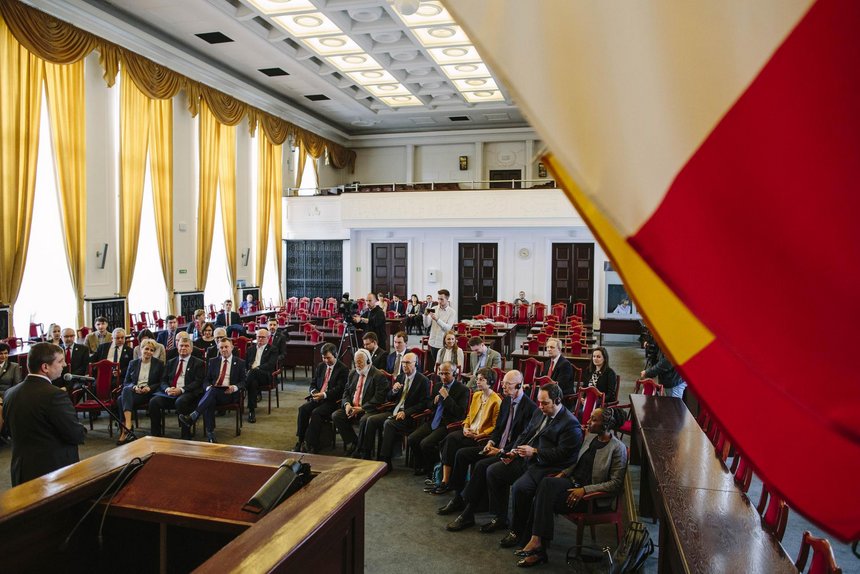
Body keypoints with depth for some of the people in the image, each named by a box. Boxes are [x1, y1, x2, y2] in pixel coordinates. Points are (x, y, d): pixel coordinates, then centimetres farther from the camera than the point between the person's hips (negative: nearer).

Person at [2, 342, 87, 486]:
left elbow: (12, 430, 13)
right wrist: (82, 430, 3)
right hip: (55, 471, -7)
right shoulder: (54, 395, -22)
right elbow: (77, 436, -18)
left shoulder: (9, 393, 1)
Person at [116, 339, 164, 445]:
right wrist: (134, 387, -8)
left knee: (122, 399, -30)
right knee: (126, 390, -34)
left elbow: (161, 383, 6)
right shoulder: (133, 363, 17)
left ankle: (125, 430, -35)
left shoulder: (159, 364, 10)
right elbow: (126, 382, 14)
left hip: (148, 393, -3)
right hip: (133, 391, 3)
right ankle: (128, 427, -43)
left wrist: (149, 388, -13)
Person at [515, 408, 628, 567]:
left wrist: (584, 490, -20)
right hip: (572, 482, 7)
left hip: (592, 496, -7)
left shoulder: (617, 448, -11)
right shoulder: (589, 437, 11)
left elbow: (616, 483, -14)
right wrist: (563, 473, 5)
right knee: (546, 483, -25)